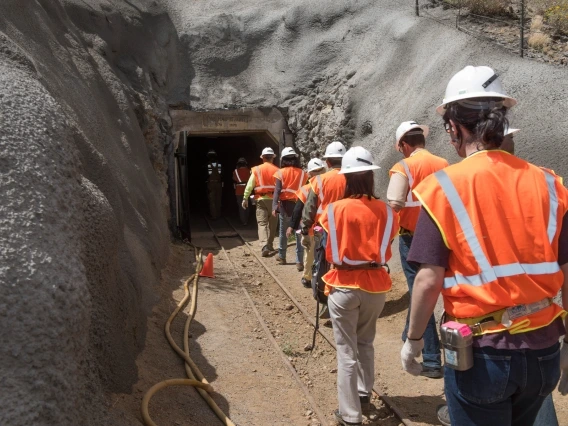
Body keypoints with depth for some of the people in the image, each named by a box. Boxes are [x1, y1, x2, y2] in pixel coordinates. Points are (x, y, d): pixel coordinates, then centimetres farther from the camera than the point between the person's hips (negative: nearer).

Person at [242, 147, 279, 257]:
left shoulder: (256, 170, 2)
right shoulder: (276, 170, -1)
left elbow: (249, 185, -1)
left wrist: (245, 198, 4)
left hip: (261, 199, 0)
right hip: (273, 199, 0)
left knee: (262, 223, -1)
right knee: (272, 224, 13)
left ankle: (264, 247, -18)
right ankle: (269, 246, 23)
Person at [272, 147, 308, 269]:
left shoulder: (281, 172, -2)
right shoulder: (303, 173, 1)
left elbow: (277, 190, -10)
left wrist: (274, 206, -16)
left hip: (285, 205, 0)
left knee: (283, 232, 18)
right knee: (299, 233, 2)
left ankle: (282, 256, 30)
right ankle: (299, 262, -2)